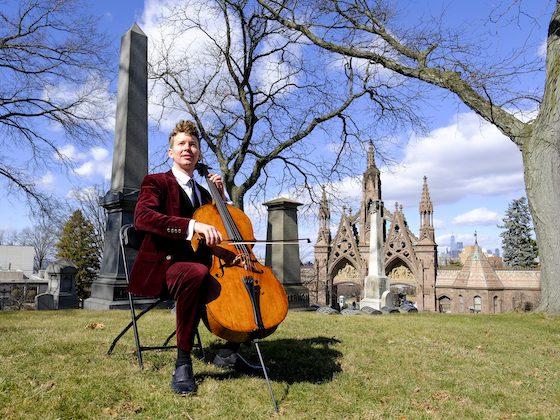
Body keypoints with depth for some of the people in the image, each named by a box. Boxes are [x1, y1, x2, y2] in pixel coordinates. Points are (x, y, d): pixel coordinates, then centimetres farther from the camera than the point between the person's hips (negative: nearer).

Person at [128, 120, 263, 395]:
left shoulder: (203, 193, 21)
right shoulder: (156, 182, 0)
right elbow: (142, 218, -21)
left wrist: (221, 195, 11)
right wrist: (192, 225, -36)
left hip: (197, 265, 7)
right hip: (162, 268, -7)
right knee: (195, 272, -39)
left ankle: (229, 351, 2)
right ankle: (183, 362, -24)